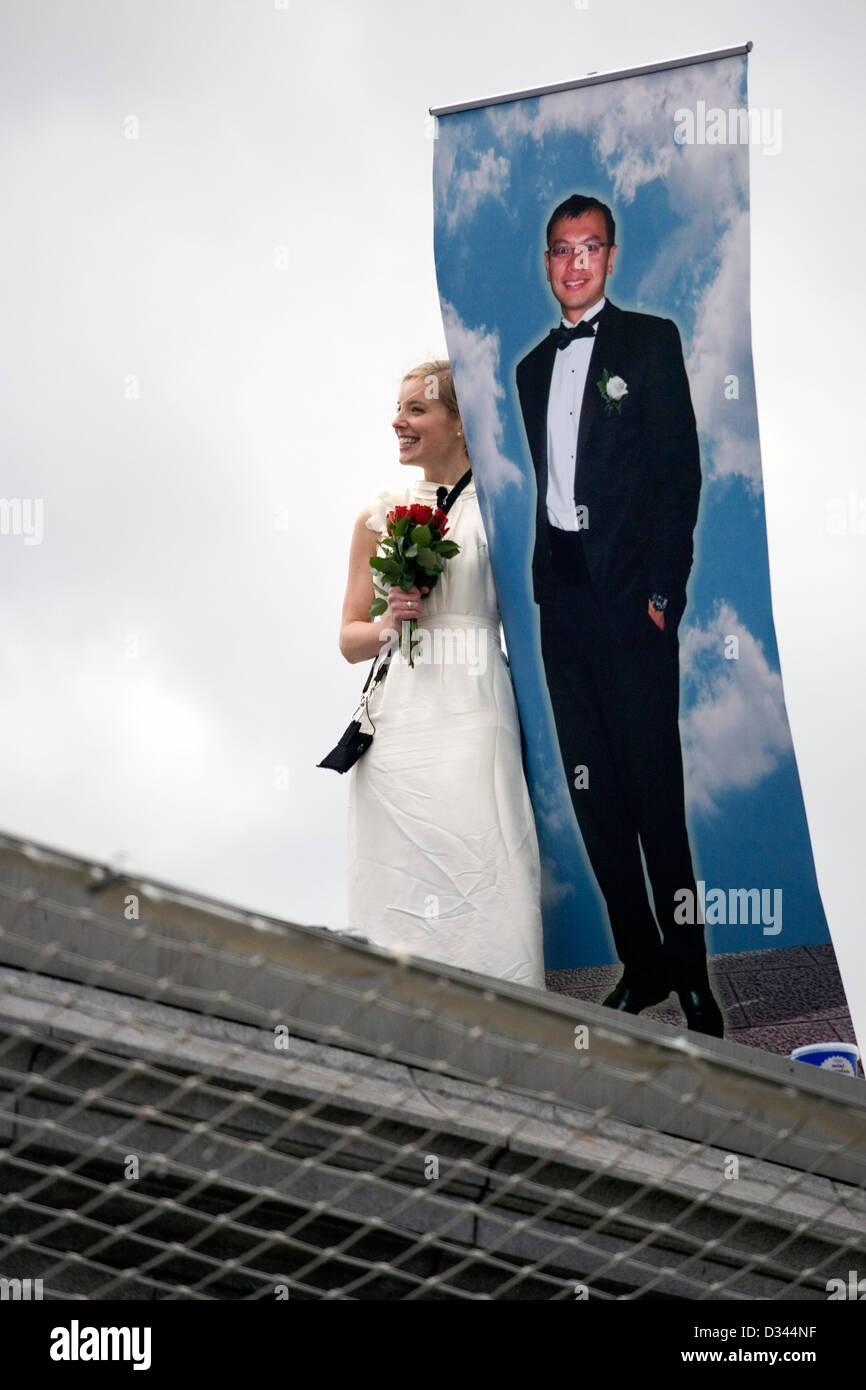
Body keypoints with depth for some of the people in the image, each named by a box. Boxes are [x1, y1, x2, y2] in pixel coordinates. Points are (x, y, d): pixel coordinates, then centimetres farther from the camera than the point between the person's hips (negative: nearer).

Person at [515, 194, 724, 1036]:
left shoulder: (650, 342, 1)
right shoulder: (534, 366, 18)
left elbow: (680, 470, -4)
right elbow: (544, 485, 16)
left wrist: (662, 589, -11)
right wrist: (544, 582, 5)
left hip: (630, 594, -6)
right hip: (561, 595, 6)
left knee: (655, 786, -6)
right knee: (593, 789, 6)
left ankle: (690, 969, 0)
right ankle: (640, 965, 12)